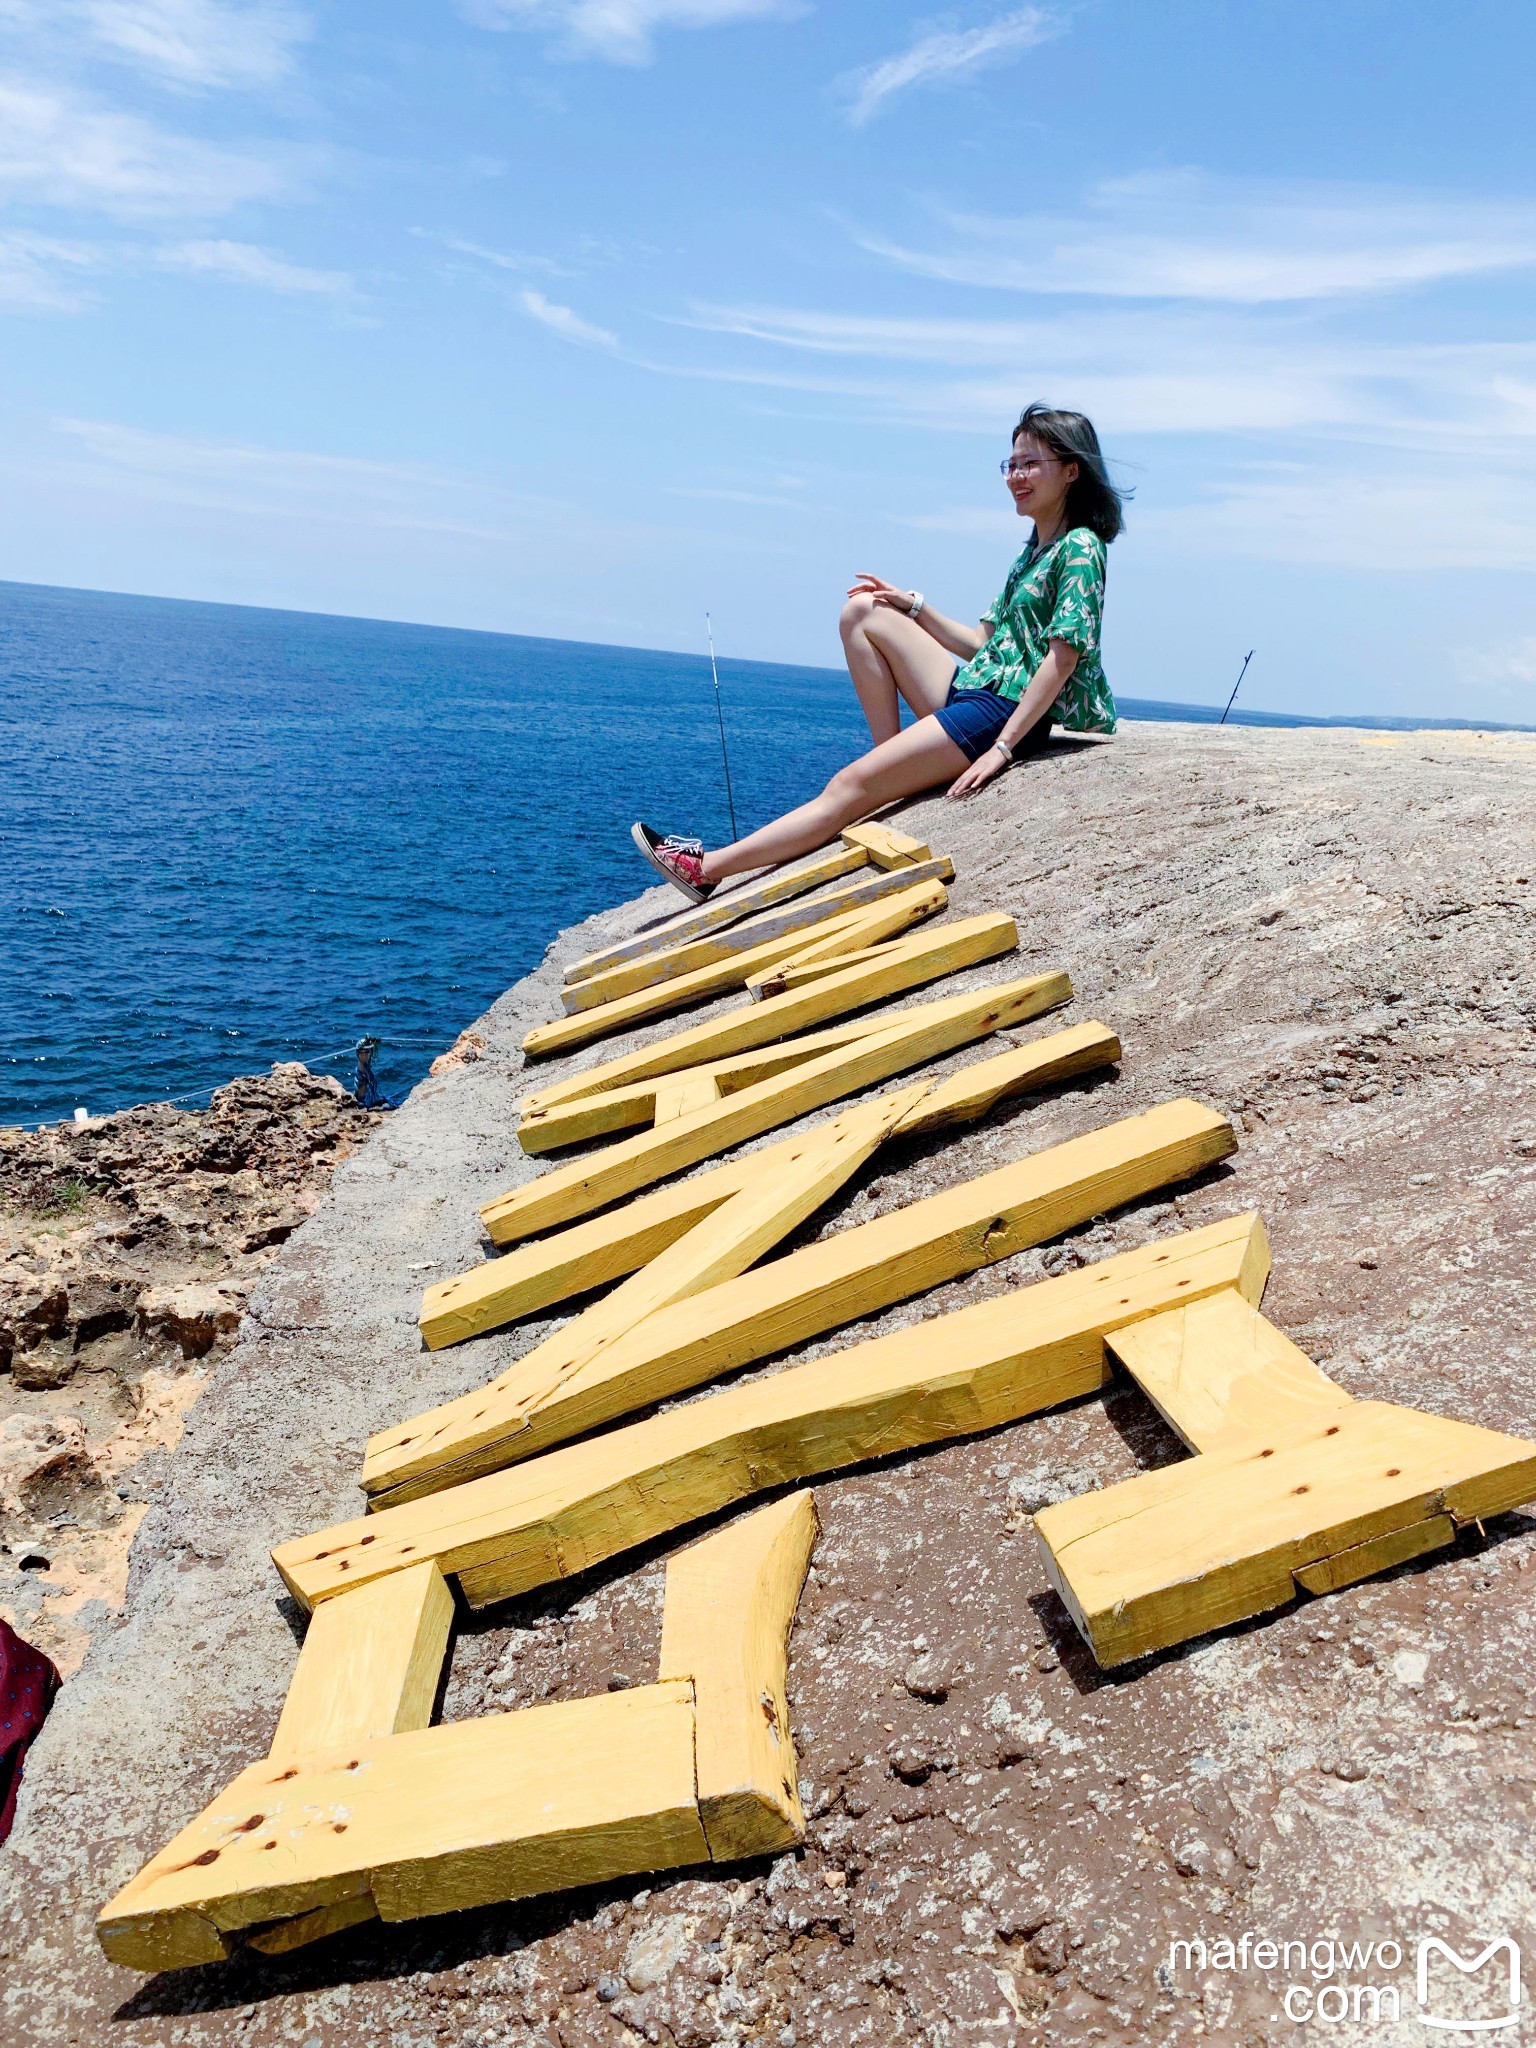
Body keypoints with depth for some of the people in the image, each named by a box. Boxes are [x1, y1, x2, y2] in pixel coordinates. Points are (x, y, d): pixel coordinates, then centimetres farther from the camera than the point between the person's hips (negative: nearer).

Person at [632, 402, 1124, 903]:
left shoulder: (1079, 548, -8)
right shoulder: (1034, 550, 19)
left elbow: (1063, 657, -18)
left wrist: (1002, 748, -24)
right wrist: (914, 606, 11)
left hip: (1009, 712, -9)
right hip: (968, 690, 9)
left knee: (849, 787, -16)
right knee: (862, 612, 7)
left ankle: (708, 869, -15)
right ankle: (896, 770, -1)